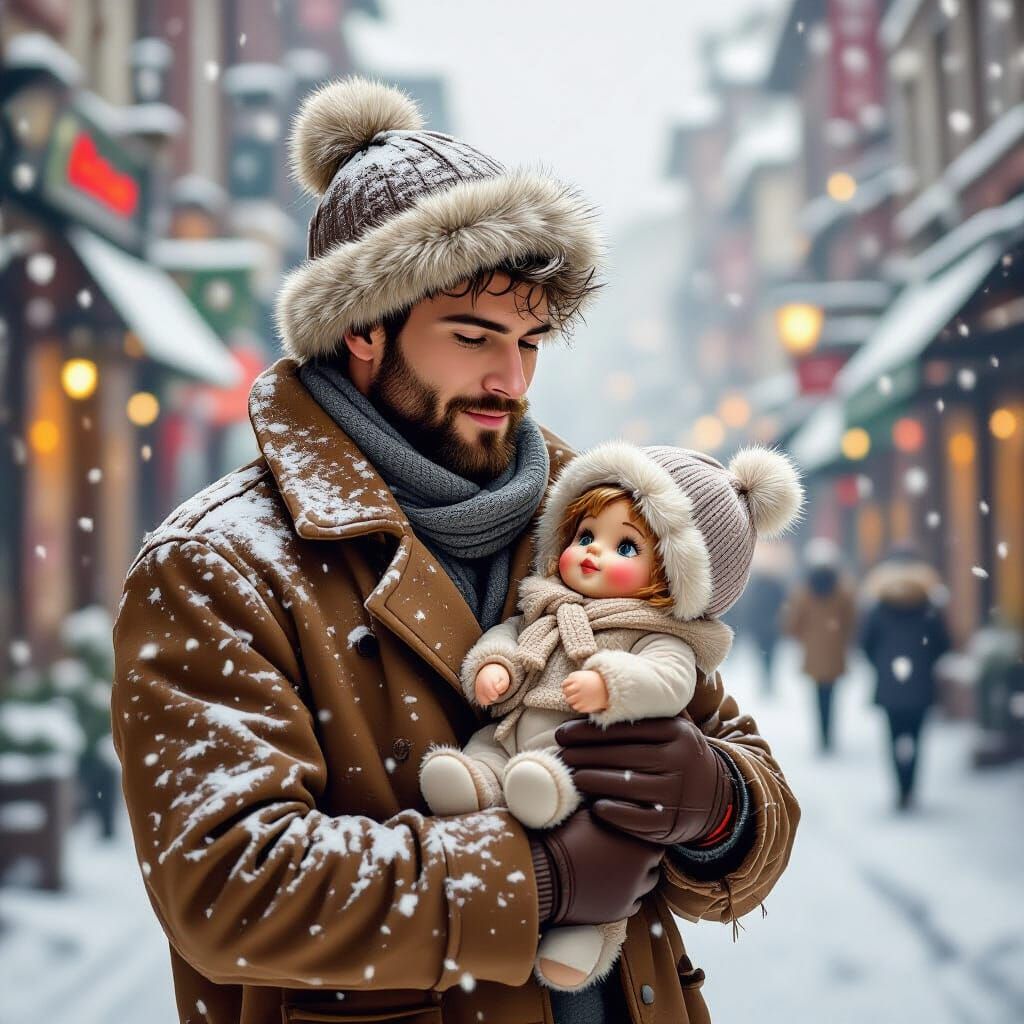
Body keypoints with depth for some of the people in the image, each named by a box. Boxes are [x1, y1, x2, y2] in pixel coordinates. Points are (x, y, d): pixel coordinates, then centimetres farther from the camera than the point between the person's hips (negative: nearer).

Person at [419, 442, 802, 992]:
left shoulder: (659, 635, 3)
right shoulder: (547, 609, 24)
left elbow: (669, 683, -15)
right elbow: (507, 632, 23)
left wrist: (609, 683, -32)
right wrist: (491, 664, -1)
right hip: (510, 738, 7)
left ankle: (592, 926, -23)